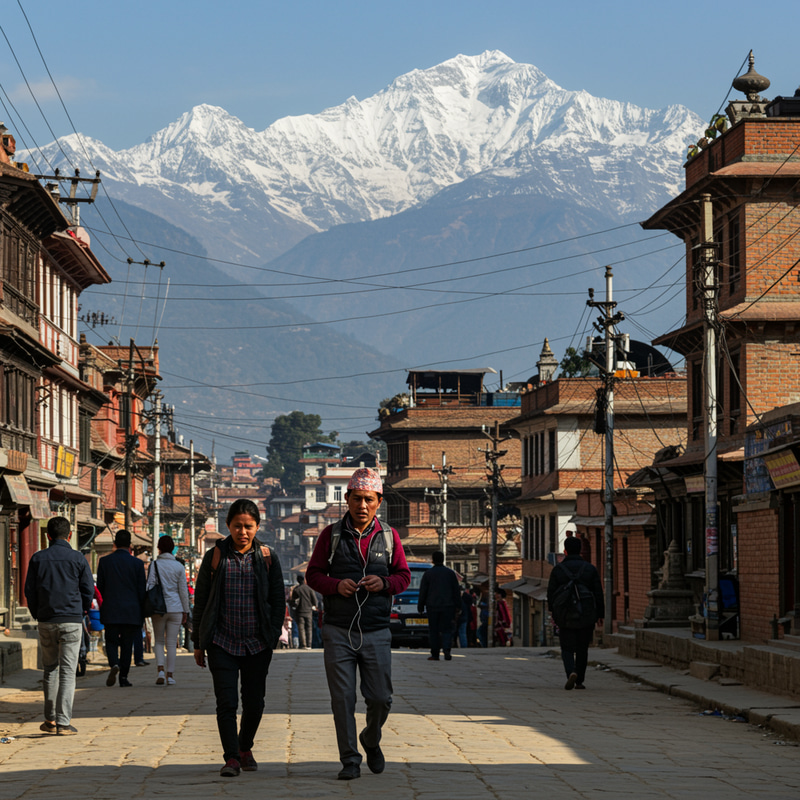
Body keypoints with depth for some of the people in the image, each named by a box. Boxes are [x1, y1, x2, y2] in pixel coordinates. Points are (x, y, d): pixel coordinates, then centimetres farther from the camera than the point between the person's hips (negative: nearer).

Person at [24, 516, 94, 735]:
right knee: (67, 671, -2)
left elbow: (30, 590, 4)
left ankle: (50, 719, 15)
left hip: (46, 621, 2)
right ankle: (63, 722, -8)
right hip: (72, 621, -2)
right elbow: (89, 591, 2)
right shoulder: (78, 559, -2)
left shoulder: (38, 559, 2)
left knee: (50, 670, 14)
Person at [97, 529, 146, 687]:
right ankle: (123, 676, 6)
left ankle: (114, 664, -18)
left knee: (111, 641, 9)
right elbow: (141, 590, -1)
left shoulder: (104, 561, -1)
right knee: (127, 644, 8)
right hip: (131, 611, 0)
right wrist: (142, 613, 7)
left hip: (110, 610, 0)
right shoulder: (136, 563, -3)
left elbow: (100, 587, 5)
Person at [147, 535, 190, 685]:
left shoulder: (154, 565, -2)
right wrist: (185, 611, 9)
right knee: (171, 643, 5)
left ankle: (160, 670, -11)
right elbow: (183, 590, 3)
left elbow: (150, 586, -6)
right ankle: (170, 675, 5)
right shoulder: (179, 566, 2)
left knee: (158, 641, 9)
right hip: (175, 608, 1)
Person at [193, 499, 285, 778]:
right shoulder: (215, 557, 1)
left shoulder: (267, 557, 3)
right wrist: (198, 642, 6)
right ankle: (231, 758, -5)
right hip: (222, 642, -1)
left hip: (258, 644, 1)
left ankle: (245, 748, 30)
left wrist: (273, 634, 0)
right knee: (226, 702, -9)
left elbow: (278, 598, 9)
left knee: (254, 702, 8)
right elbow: (201, 601, 7)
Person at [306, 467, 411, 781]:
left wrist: (384, 583, -11)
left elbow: (404, 576, 11)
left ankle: (371, 740, 31)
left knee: (380, 698, 1)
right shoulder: (331, 535, 3)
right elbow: (313, 574, 6)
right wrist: (336, 585, -14)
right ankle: (350, 760, 6)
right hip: (338, 631, -1)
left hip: (376, 631, 1)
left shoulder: (389, 536, 7)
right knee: (342, 698, -3)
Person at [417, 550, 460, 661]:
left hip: (432, 606, -1)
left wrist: (420, 607, 8)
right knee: (447, 630, 3)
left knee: (434, 631, 5)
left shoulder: (428, 573, 0)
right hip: (448, 606, 1)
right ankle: (446, 650, -19)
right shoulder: (450, 573, 6)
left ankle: (435, 654, 3)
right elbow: (456, 591, 8)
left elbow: (423, 592, 1)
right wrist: (457, 607, 13)